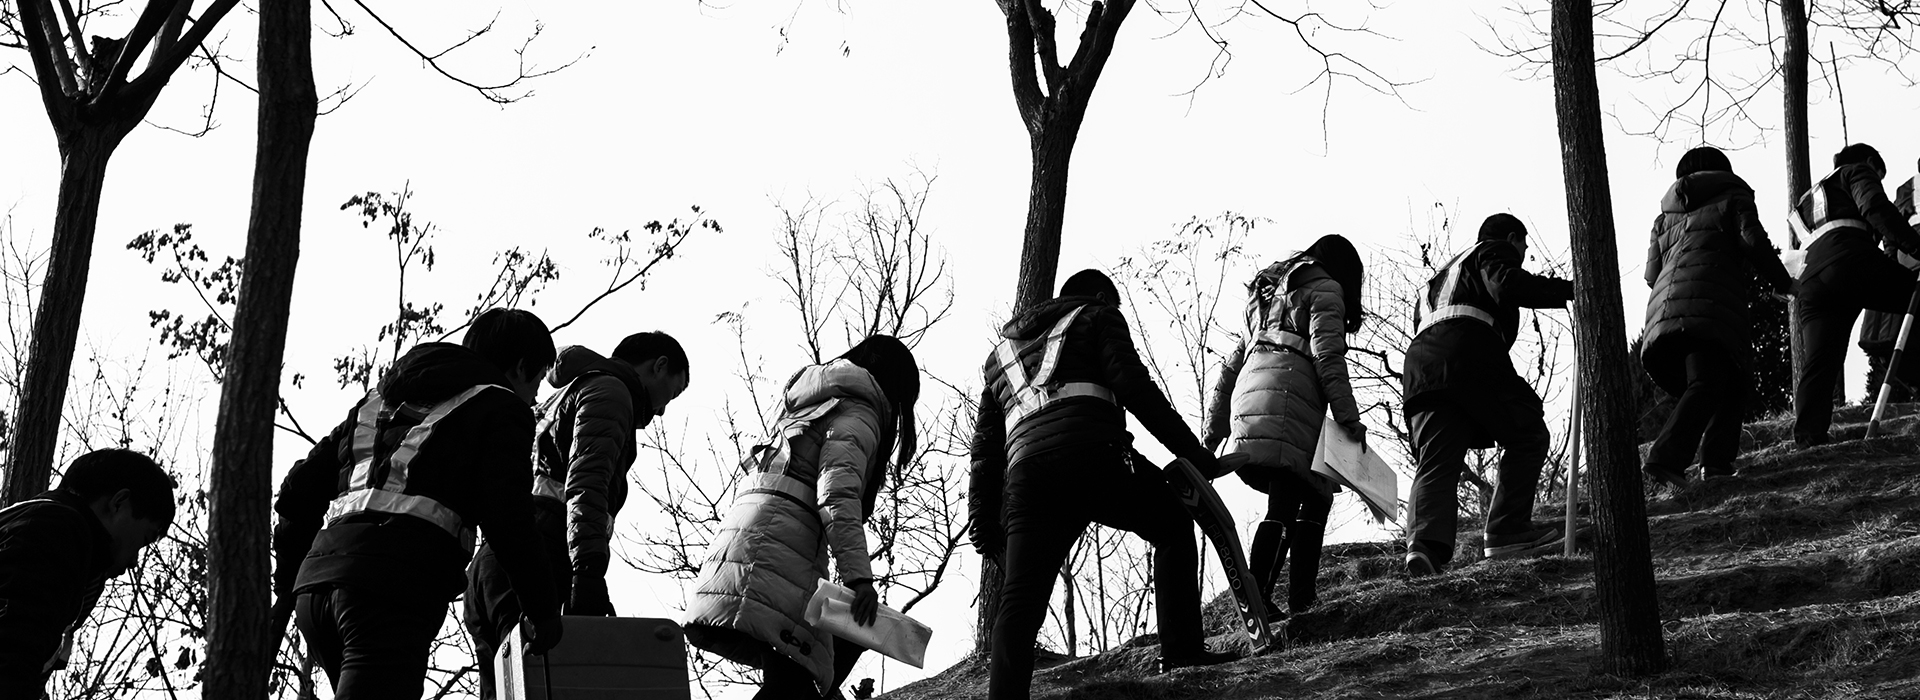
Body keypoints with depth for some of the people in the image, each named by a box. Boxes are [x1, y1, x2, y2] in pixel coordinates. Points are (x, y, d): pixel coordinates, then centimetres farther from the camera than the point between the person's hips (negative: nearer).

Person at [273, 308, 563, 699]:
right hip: (398, 585, -8)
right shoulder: (501, 406, 10)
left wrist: (288, 584, 33)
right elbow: (507, 518, -4)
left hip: (317, 578, 8)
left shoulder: (379, 400, 33)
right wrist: (542, 610, 6)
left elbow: (300, 489, 29)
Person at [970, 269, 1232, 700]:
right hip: (1094, 458, -4)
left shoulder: (1002, 353, 36)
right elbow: (1132, 385, 2)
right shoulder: (1098, 317, 20)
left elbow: (986, 445, 28)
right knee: (1173, 525, 19)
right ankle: (1181, 647, 7)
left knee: (1020, 602, -2)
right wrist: (1191, 451, 0)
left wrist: (983, 518, 23)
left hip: (1026, 475, 4)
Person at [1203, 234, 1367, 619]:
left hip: (1246, 398, 8)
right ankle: (1256, 597, -24)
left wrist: (1213, 432, 30)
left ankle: (1301, 597, -2)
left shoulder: (1267, 299, 34)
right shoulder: (1325, 288, 11)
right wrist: (1349, 416, -11)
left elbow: (1231, 366, 31)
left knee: (1315, 497, 10)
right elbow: (1327, 354, -6)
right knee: (1283, 508, -12)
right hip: (1287, 399, -7)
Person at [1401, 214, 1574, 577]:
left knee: (1436, 461, -5)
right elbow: (1507, 284, -6)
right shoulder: (1495, 251, 16)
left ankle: (1425, 541, -30)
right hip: (1469, 351, -7)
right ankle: (1508, 530, -5)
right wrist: (1569, 290, -4)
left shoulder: (1445, 274, 41)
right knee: (1527, 434, 6)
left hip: (1419, 360, 7)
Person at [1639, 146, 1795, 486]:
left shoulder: (1665, 216, 30)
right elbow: (1753, 241, -1)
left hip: (1665, 306, 6)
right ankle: (1666, 456, -33)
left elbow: (1652, 273, 25)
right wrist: (1782, 283, 11)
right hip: (1712, 304, -6)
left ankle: (1716, 460, 2)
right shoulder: (1732, 196, 16)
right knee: (1707, 386, -14)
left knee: (1734, 382, 15)